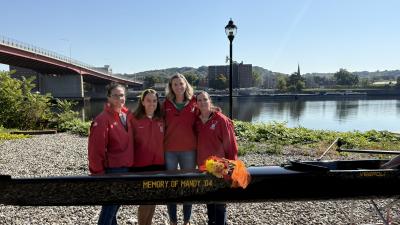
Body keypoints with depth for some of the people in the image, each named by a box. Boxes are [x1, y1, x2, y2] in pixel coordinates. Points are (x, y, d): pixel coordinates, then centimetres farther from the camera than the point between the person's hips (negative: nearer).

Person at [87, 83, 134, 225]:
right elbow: (96, 149, -18)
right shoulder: (103, 119, -17)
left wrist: (130, 163, 11)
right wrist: (98, 171, -15)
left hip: (126, 167, 7)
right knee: (111, 203, 2)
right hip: (112, 169, -7)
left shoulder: (127, 115, 5)